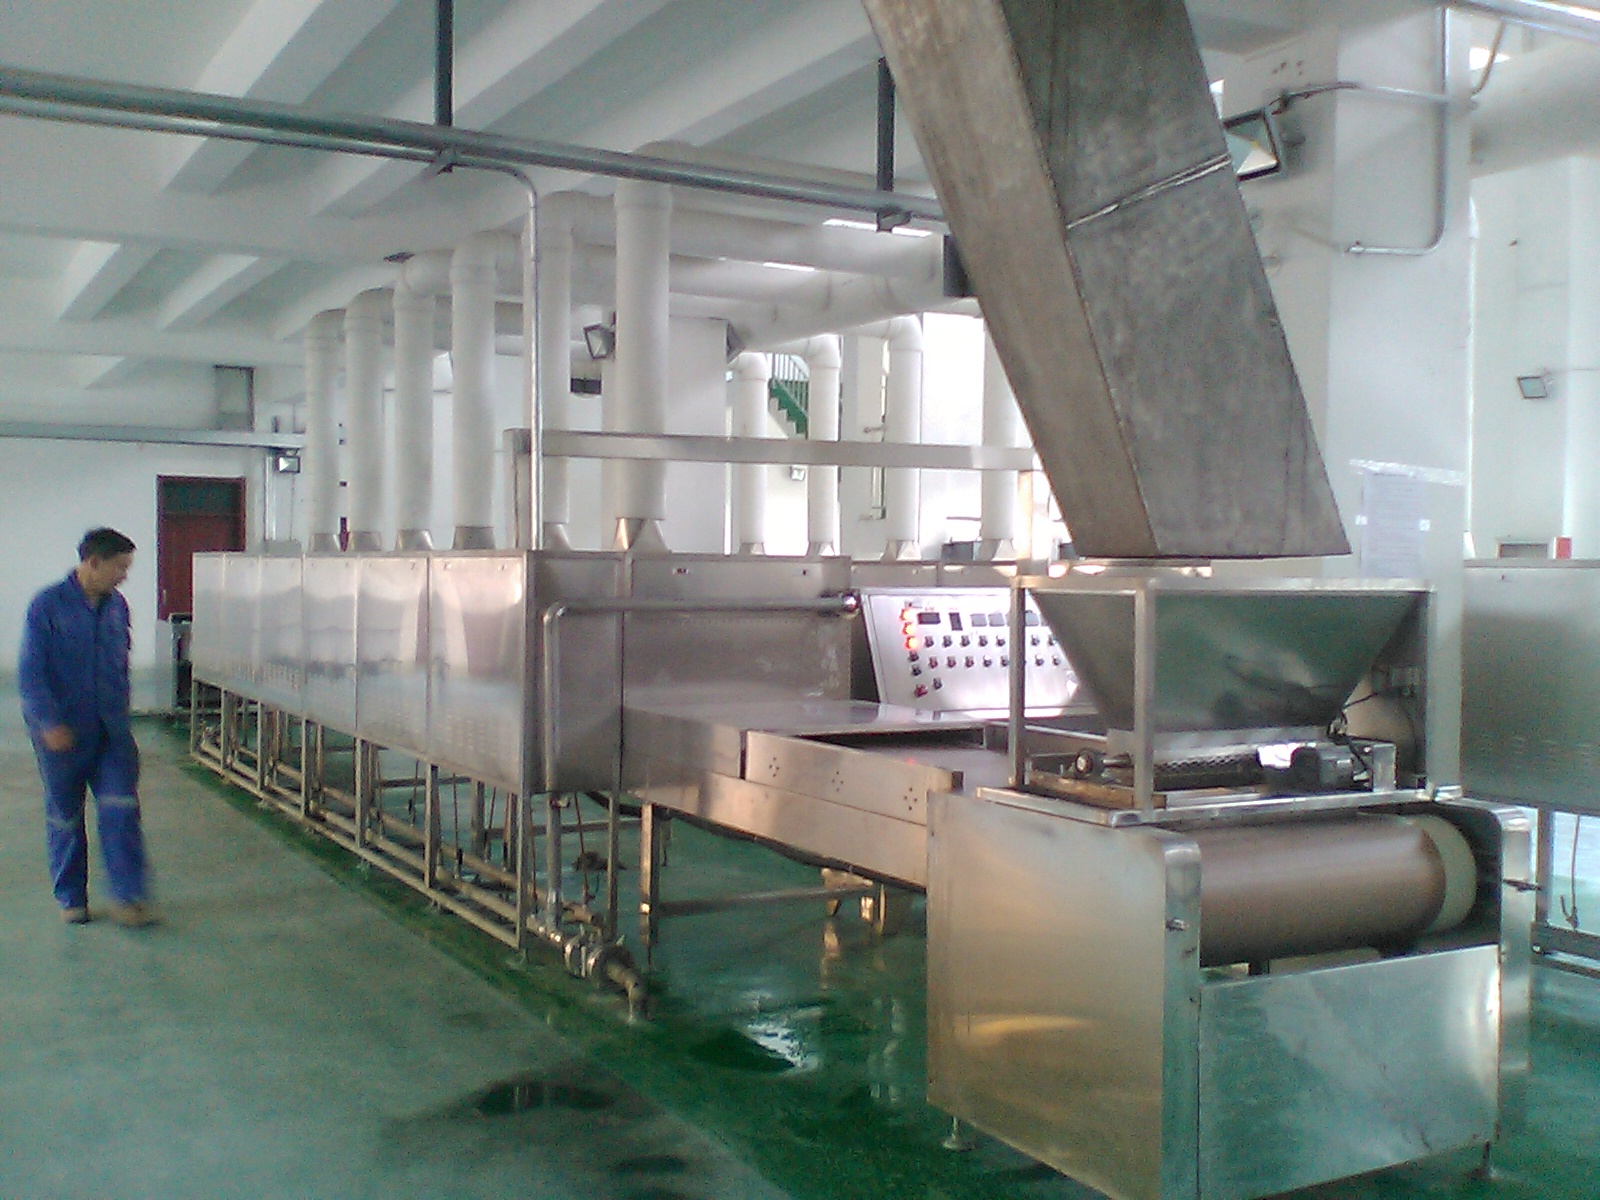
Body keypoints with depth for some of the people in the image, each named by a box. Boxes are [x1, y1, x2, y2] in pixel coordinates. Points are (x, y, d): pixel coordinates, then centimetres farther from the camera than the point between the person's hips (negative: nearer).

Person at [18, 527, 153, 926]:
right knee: (65, 817, 9)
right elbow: (30, 672, -12)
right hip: (62, 732, -4)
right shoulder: (47, 605, -10)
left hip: (111, 729, 4)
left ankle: (127, 897, 0)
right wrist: (50, 724, -18)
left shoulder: (117, 606, 6)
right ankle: (70, 899, 22)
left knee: (121, 810, -5)